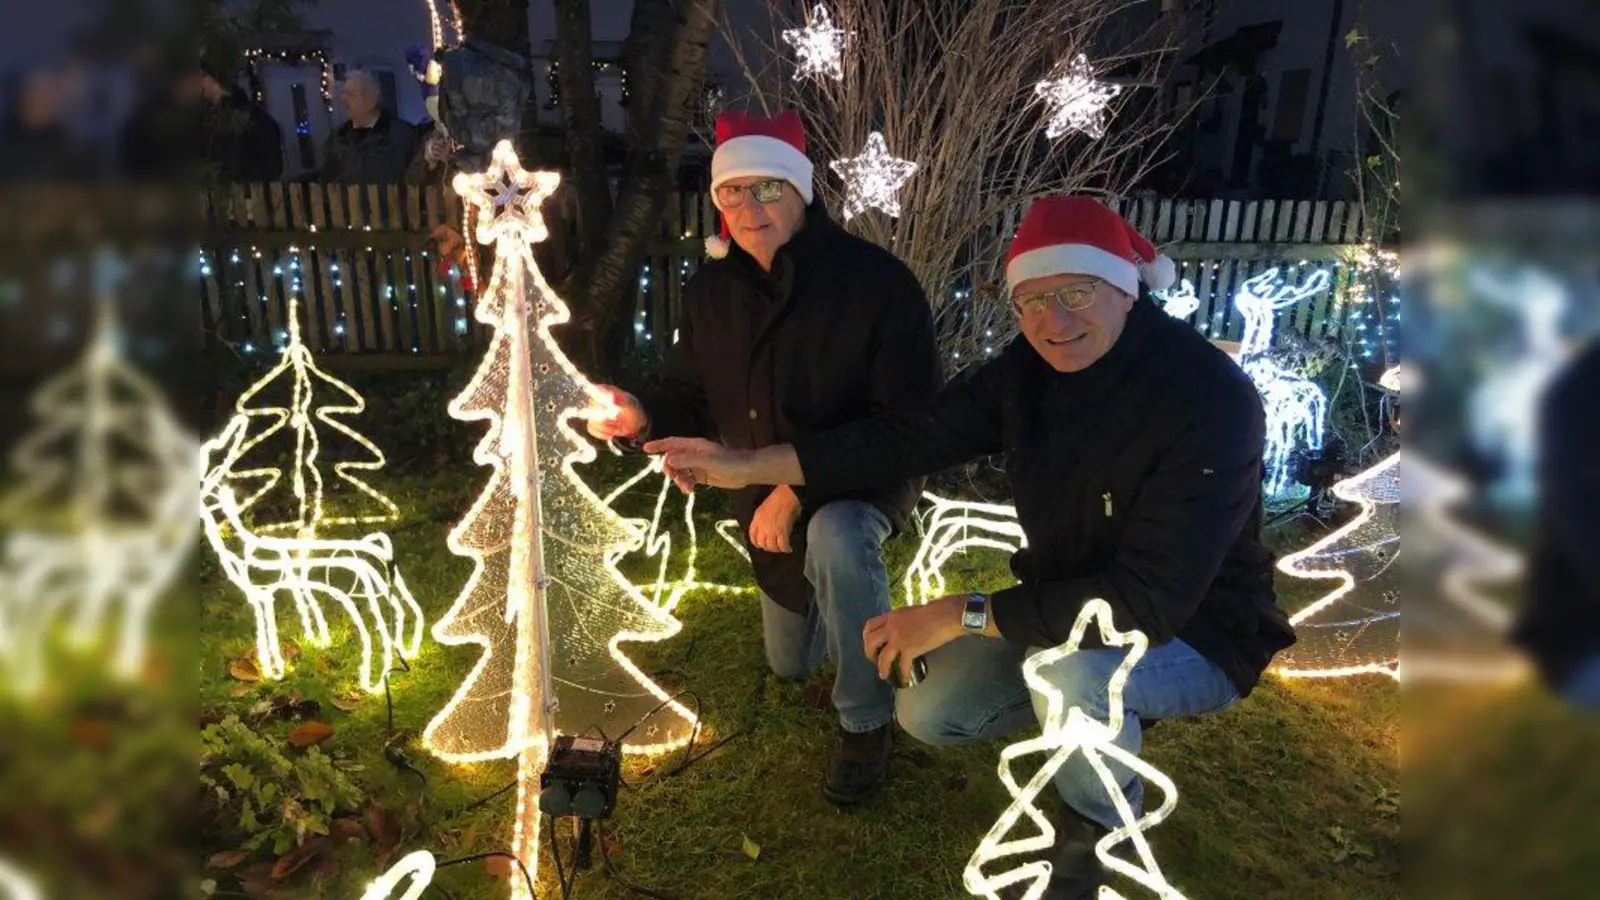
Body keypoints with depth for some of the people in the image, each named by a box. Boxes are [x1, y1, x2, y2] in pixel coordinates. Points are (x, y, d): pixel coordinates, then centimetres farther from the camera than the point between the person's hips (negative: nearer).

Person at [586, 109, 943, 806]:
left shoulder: (878, 283, -26)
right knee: (791, 663, 21)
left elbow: (909, 422, -28)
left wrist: (801, 487, -37)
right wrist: (645, 418, -24)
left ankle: (867, 720, -18)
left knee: (836, 538, -43)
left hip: (866, 481, -5)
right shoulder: (711, 289, -9)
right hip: (765, 494, 6)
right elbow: (693, 397, 0)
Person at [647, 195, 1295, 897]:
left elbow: (1152, 599, -36)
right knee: (927, 712, 1)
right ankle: (1092, 710, 23)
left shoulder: (1209, 399, -32)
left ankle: (1098, 831, -4)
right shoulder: (1028, 369, -11)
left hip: (1194, 631, -6)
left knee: (1071, 664, -37)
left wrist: (964, 615, -33)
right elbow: (908, 438, -10)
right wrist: (746, 466, -16)